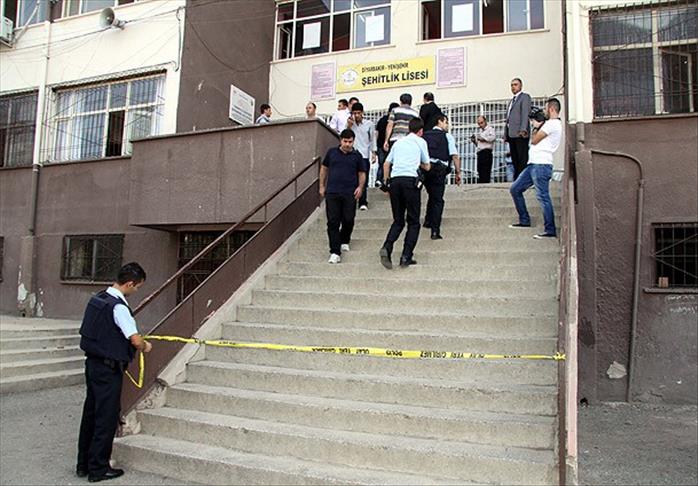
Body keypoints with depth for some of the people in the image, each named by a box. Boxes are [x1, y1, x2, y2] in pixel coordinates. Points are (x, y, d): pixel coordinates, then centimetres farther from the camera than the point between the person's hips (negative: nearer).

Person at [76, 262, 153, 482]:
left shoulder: (97, 298, 6)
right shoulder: (118, 307, -21)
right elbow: (136, 340, -24)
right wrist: (145, 346, -4)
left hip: (92, 363, 9)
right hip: (109, 369, -9)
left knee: (90, 413, 17)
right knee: (107, 417, 3)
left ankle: (83, 464, 28)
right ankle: (98, 468, 13)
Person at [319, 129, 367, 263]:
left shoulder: (357, 156, 7)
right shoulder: (332, 152, 8)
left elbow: (362, 173, 12)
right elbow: (324, 168, 17)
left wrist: (360, 187, -4)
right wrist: (322, 186, 12)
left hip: (350, 194, 0)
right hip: (332, 193, 0)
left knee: (348, 220, 6)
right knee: (333, 222, -5)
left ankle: (344, 241, 36)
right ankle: (335, 252, -4)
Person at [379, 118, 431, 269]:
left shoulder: (398, 142, 22)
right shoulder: (421, 142, 12)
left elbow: (386, 164, 19)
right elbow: (427, 167, 18)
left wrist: (387, 183, 25)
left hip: (394, 180, 4)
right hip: (410, 180, -4)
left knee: (398, 221, 12)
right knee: (413, 222, 6)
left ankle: (387, 248, -11)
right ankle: (406, 257, -2)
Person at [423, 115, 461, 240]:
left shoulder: (424, 135, 18)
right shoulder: (447, 136, 9)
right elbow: (455, 156, 0)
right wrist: (458, 172, 2)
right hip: (439, 169, -4)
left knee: (432, 195, 25)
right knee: (438, 199, 0)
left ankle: (428, 220, 21)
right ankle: (435, 230, -6)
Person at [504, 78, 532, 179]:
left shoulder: (525, 97, 2)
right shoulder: (512, 100, 28)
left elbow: (525, 114, -12)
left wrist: (523, 129, -24)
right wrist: (505, 135, 17)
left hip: (520, 134, -8)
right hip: (511, 135, 8)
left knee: (522, 159, -10)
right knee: (515, 160, 7)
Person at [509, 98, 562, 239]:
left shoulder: (552, 123, -8)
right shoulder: (554, 124, 24)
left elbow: (534, 140, -7)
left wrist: (537, 126, 10)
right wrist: (539, 126, 17)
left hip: (541, 165, -11)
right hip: (534, 164, 11)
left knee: (542, 196, -14)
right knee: (515, 189, 12)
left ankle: (550, 230, -13)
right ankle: (524, 221, 17)